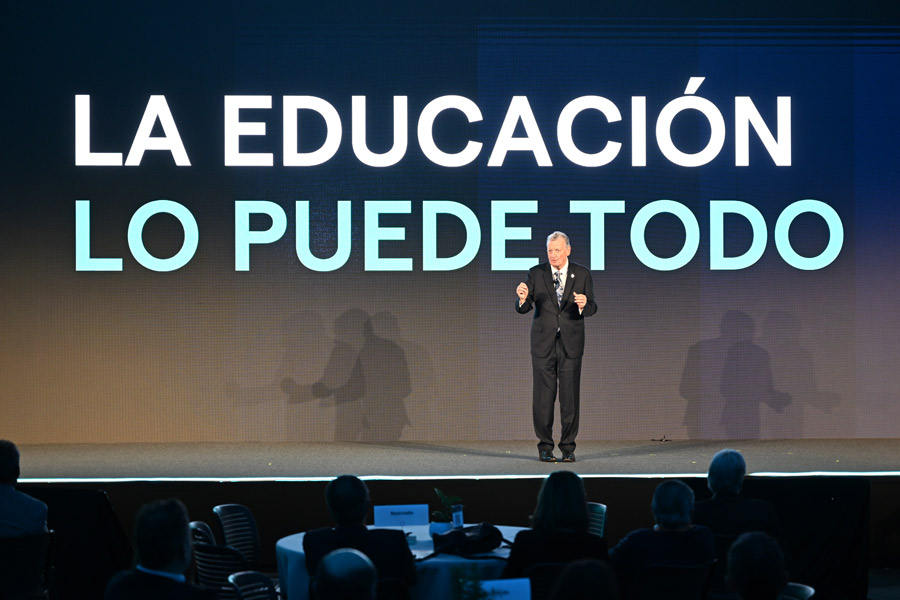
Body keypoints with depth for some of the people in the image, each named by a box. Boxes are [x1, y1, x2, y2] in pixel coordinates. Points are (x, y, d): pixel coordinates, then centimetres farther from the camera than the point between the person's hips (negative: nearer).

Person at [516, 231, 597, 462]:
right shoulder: (536, 274, 2)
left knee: (570, 396, -1)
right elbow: (523, 309, -2)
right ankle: (545, 446, 8)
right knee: (543, 396, -1)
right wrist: (522, 298, -25)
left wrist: (584, 304, -24)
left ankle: (568, 447, 7)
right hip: (543, 343, 0)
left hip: (571, 343, 0)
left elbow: (591, 309, -1)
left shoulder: (582, 274, 3)